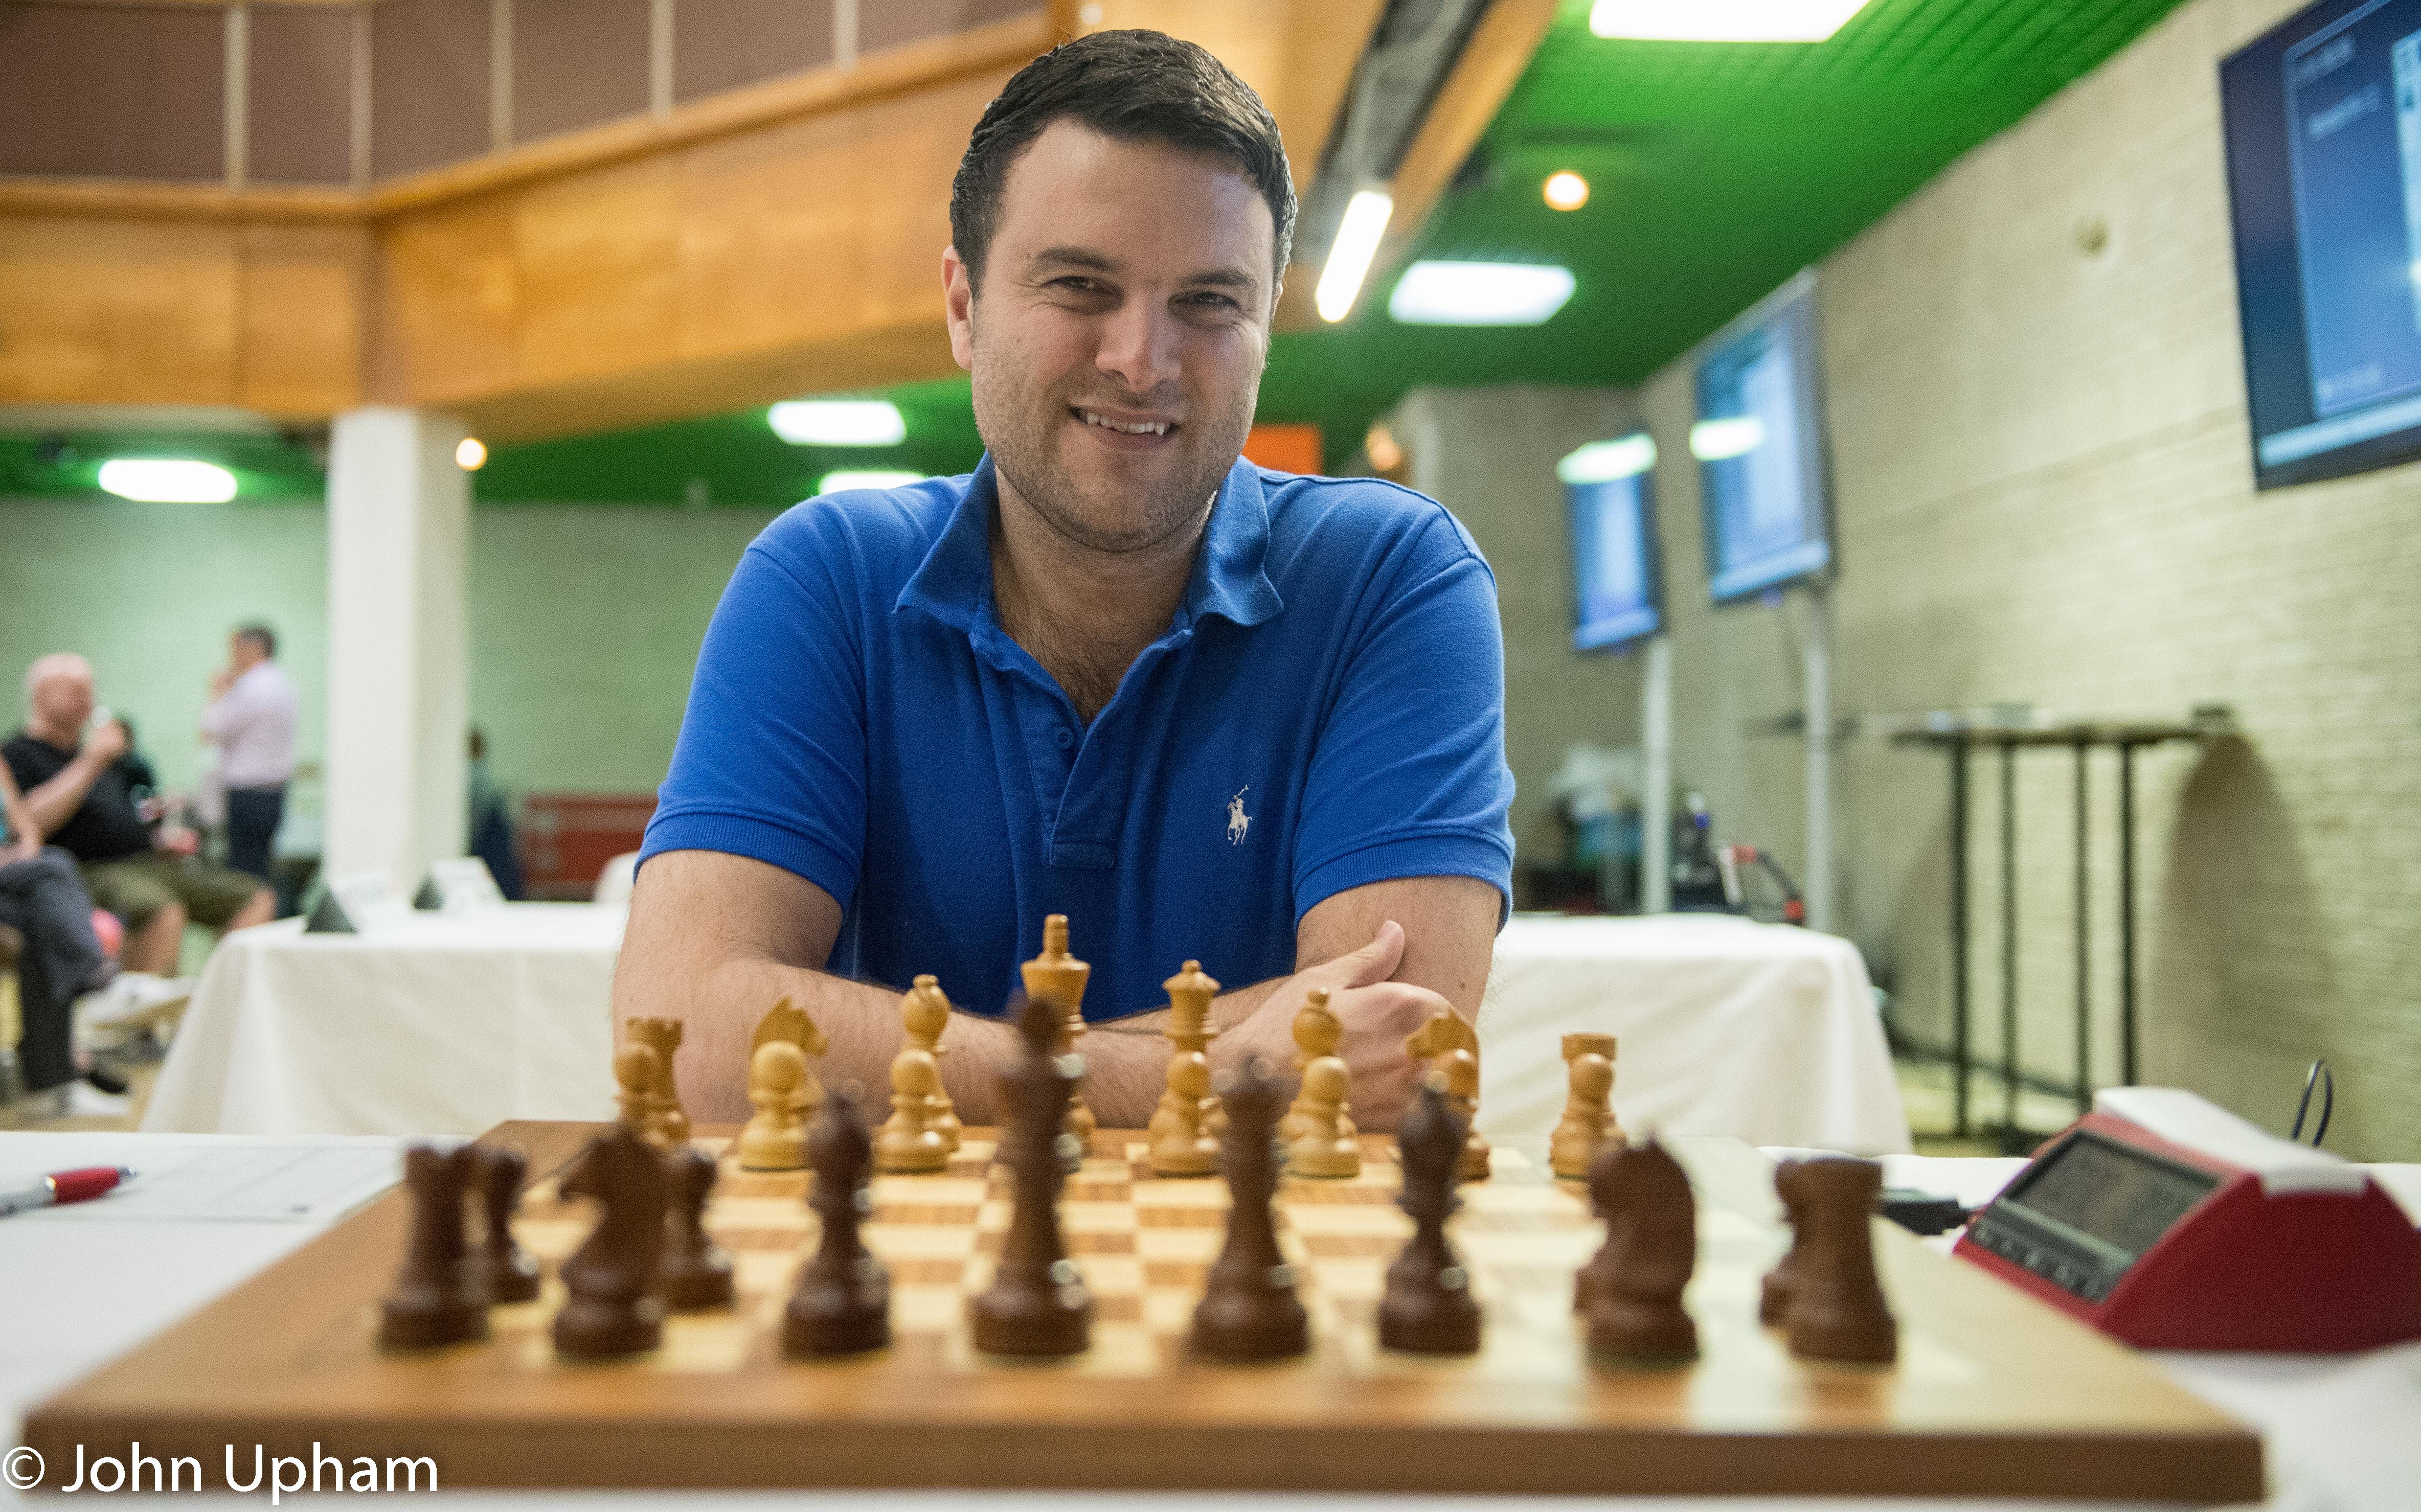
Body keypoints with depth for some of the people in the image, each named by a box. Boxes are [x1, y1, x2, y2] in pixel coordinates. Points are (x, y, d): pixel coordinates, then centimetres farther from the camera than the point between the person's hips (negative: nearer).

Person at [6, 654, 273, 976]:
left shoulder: (94, 755, 27)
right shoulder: (18, 754, 2)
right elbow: (32, 822, -17)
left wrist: (161, 840, 11)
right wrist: (91, 762, -15)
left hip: (152, 861, 8)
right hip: (93, 870, -8)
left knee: (257, 900, -6)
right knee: (164, 912, -39)